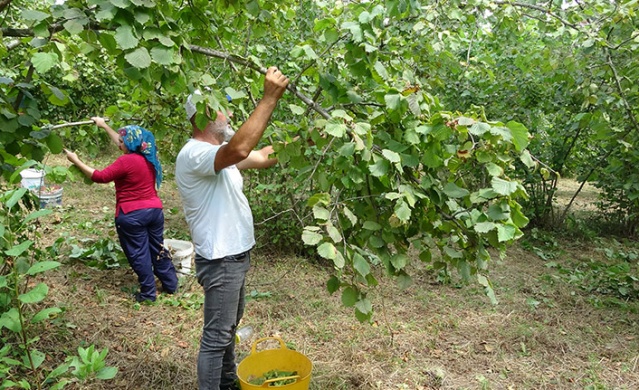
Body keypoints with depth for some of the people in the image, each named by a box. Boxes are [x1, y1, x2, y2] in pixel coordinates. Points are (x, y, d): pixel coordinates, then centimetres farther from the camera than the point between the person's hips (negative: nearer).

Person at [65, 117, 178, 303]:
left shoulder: (126, 161, -18)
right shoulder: (148, 157, 6)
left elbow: (99, 177, -15)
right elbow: (122, 143, 21)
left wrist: (77, 161, -7)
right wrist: (104, 125, 30)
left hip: (132, 216, -7)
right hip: (154, 210, 7)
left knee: (139, 254, 6)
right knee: (157, 249, 17)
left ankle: (148, 293, 14)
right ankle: (171, 284, 25)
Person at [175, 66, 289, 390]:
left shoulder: (218, 151, 10)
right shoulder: (194, 154, -23)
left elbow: (263, 158, 14)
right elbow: (240, 149, -42)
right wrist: (269, 97, -39)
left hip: (235, 256, 11)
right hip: (220, 260, -11)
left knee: (229, 327, 25)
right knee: (216, 337, 1)